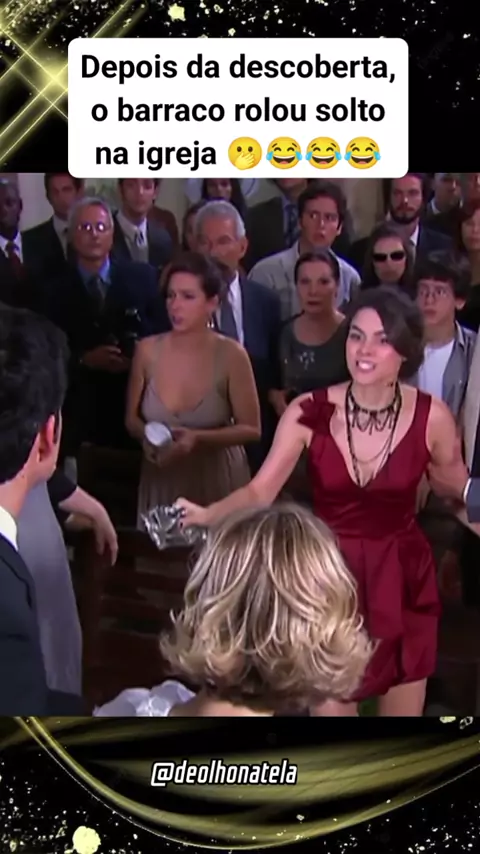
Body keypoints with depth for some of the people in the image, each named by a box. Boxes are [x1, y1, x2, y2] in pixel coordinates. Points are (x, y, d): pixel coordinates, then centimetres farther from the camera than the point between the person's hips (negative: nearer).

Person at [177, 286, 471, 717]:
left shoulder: (432, 417, -12)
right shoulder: (310, 413, -14)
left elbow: (462, 494, 2)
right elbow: (259, 492, -14)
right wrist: (206, 515, -30)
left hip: (404, 581, 1)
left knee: (403, 710, 17)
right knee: (330, 707, 11)